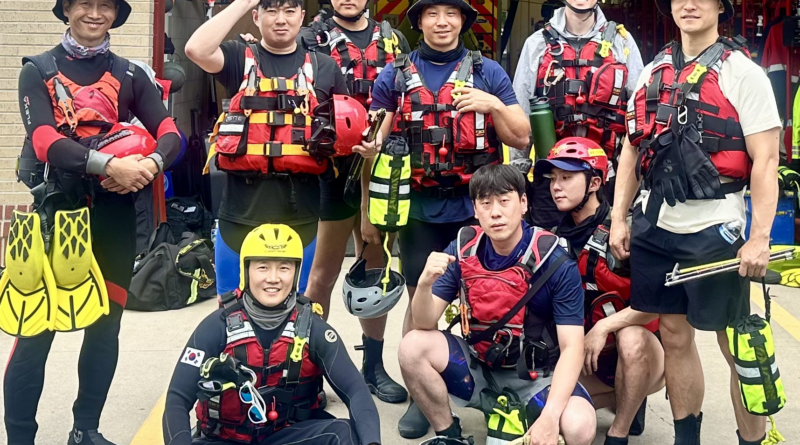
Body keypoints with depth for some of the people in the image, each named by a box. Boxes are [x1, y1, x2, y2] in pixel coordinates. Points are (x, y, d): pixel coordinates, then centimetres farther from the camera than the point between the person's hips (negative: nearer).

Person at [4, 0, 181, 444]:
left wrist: (150, 163, -22)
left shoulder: (129, 75, 11)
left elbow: (169, 133, 0)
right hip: (56, 209, -3)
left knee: (105, 324, 9)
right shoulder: (38, 70, 3)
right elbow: (43, 139, -13)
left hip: (114, 214, 3)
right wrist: (109, 164, -26)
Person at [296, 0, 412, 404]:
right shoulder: (311, 39, 2)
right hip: (332, 168, -4)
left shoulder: (392, 40, 12)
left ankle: (374, 365, 22)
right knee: (323, 272, 4)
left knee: (375, 269, 12)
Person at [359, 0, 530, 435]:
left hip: (476, 207, 0)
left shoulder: (488, 72, 4)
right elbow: (375, 147, 6)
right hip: (419, 209, 0)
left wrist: (494, 105, -14)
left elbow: (521, 138, 4)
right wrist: (368, 211, 4)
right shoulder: (394, 77, 5)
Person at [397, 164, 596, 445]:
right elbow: (424, 324, -10)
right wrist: (425, 283, -33)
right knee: (413, 346, -21)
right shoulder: (462, 250, -9)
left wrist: (549, 417, -32)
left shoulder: (555, 263, -18)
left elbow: (571, 348, -20)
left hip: (536, 375, -3)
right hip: (478, 366, 3)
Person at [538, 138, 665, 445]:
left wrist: (604, 327, -26)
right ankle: (629, 400, 10)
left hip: (644, 354, -6)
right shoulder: (558, 238, 2)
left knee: (630, 338, -38)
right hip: (593, 357, 6)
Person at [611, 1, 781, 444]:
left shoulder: (743, 72, -4)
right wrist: (618, 219, 10)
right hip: (655, 226, 5)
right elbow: (632, 149, 15)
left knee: (738, 347, 1)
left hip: (714, 228, -5)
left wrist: (760, 237, -16)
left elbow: (765, 161, -9)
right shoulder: (653, 72, 12)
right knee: (674, 336, 13)